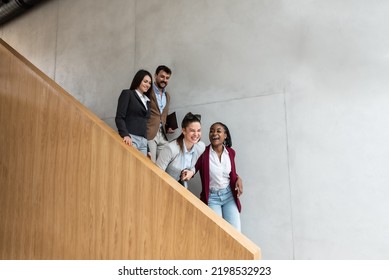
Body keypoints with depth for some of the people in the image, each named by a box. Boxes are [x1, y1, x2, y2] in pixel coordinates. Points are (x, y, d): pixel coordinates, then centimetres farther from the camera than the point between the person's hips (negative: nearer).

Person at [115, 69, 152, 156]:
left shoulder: (147, 100, 22)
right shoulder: (127, 93, 5)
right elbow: (119, 118, -5)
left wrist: (148, 149, 15)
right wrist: (125, 135, -21)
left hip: (144, 141, 6)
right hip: (130, 138, -5)